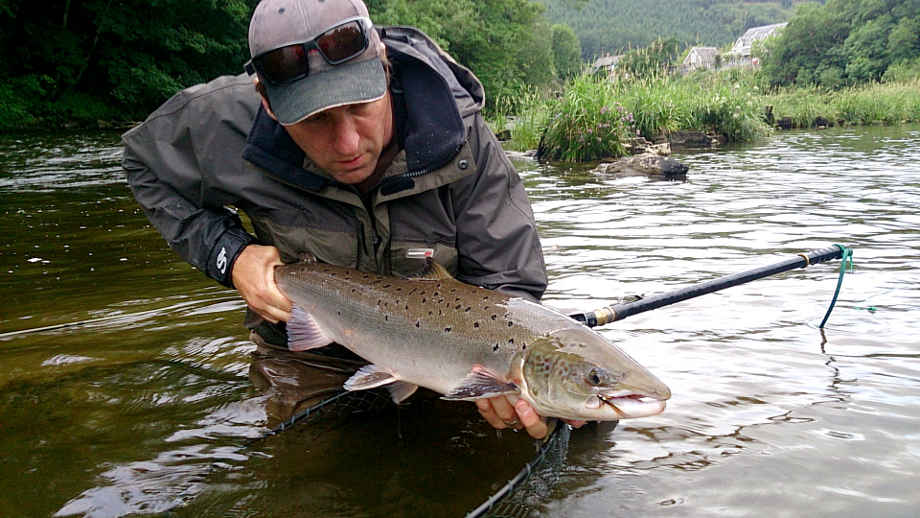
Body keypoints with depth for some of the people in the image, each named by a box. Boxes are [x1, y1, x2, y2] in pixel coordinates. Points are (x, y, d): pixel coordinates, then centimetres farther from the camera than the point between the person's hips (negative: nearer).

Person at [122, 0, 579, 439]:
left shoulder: (457, 134, -30)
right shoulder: (228, 124, -27)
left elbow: (508, 281, -24)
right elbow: (145, 162, -4)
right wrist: (228, 256, -20)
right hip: (309, 357, 1)